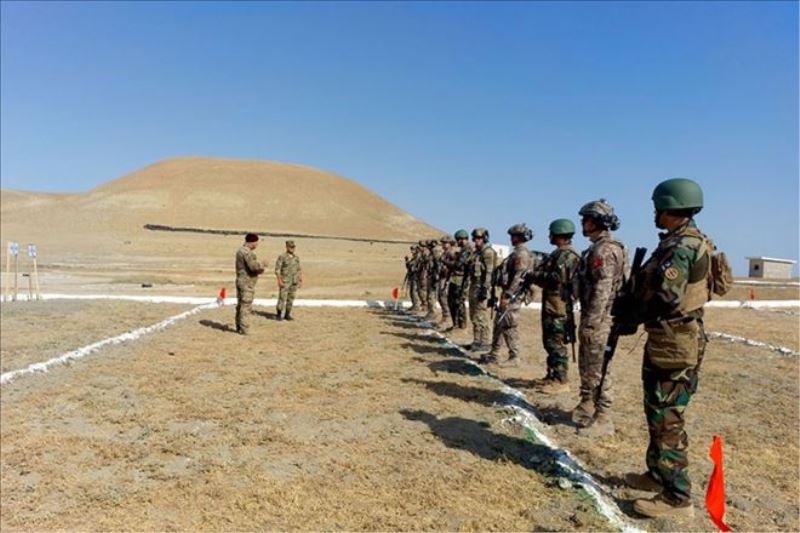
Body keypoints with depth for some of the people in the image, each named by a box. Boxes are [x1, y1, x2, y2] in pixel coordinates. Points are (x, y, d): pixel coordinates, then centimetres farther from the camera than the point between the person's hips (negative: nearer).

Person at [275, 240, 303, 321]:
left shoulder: (296, 257, 9)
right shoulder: (282, 257, -7)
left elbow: (299, 270, 13)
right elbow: (277, 269, -10)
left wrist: (301, 281, 8)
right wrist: (279, 281, -16)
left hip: (294, 282, 5)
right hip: (284, 281, -5)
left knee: (291, 298, 6)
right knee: (282, 298, -5)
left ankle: (287, 314, 14)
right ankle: (279, 314, 6)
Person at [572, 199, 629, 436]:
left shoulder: (604, 250, -18)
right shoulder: (598, 248, 14)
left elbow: (602, 290, -23)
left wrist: (590, 323, -23)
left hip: (599, 319, -10)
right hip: (591, 316, 10)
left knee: (598, 369, -2)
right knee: (586, 365, 20)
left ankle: (602, 419, 7)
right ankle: (586, 408, 33)